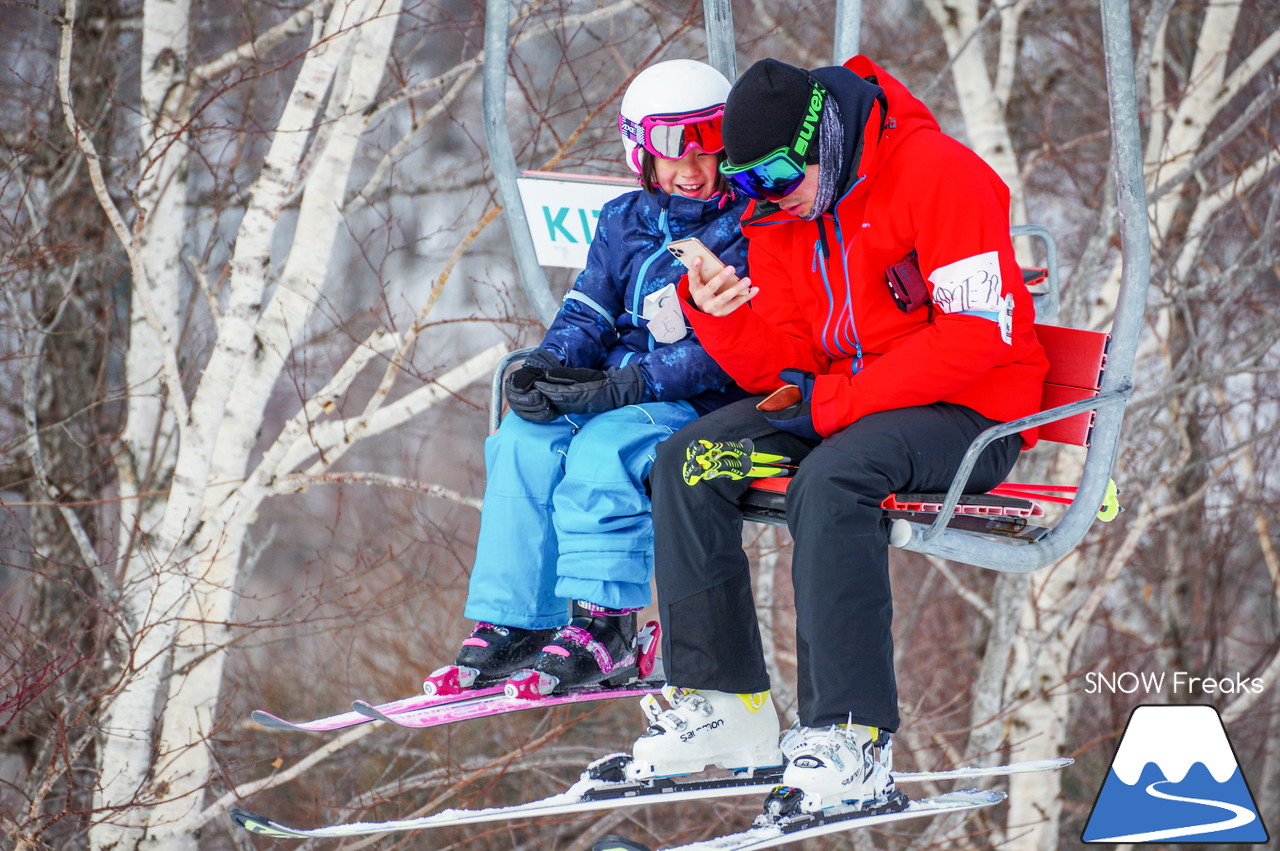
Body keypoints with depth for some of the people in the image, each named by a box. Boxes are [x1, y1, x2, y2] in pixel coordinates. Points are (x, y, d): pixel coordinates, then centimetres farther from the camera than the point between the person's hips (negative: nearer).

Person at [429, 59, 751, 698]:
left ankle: (604, 631, -32)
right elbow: (587, 315, 13)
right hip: (619, 392, 6)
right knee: (525, 441, -20)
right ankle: (512, 626, -20)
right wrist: (546, 369, -11)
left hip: (707, 405, -6)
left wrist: (624, 387, -23)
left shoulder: (748, 228, -6)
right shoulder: (625, 223, 15)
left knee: (603, 447, -33)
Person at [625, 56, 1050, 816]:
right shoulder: (781, 213, 6)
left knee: (830, 481, -35)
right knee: (689, 461, -10)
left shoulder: (940, 174, -17)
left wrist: (833, 401, -22)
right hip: (841, 403, 8)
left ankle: (854, 739, -35)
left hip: (970, 413, -8)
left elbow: (978, 333, -23)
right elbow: (782, 366, 6)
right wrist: (723, 317, -17)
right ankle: (722, 703, -5)